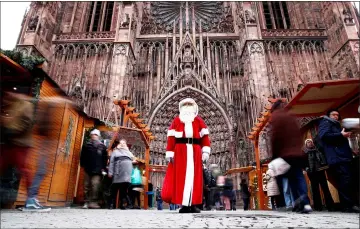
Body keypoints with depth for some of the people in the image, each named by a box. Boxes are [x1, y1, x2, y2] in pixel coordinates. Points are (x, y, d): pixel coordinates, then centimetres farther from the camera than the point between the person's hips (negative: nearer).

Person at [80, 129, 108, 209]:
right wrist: (83, 166, 3)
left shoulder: (102, 147, 8)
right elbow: (82, 157, 13)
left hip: (97, 171, -1)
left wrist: (103, 168, 1)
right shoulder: (86, 146, 10)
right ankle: (87, 202, 10)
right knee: (87, 186, 3)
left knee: (95, 187, -9)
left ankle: (93, 202, -5)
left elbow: (105, 158, 8)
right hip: (88, 170, 2)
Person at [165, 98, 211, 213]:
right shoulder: (176, 120, 11)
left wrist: (205, 151, -5)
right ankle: (185, 204, 1)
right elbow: (171, 137, 4)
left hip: (195, 151, 2)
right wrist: (170, 153, -3)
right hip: (181, 151, -1)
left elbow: (205, 136, 7)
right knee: (181, 176, -3)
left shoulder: (199, 120, 15)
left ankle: (193, 204, 6)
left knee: (195, 177, 1)